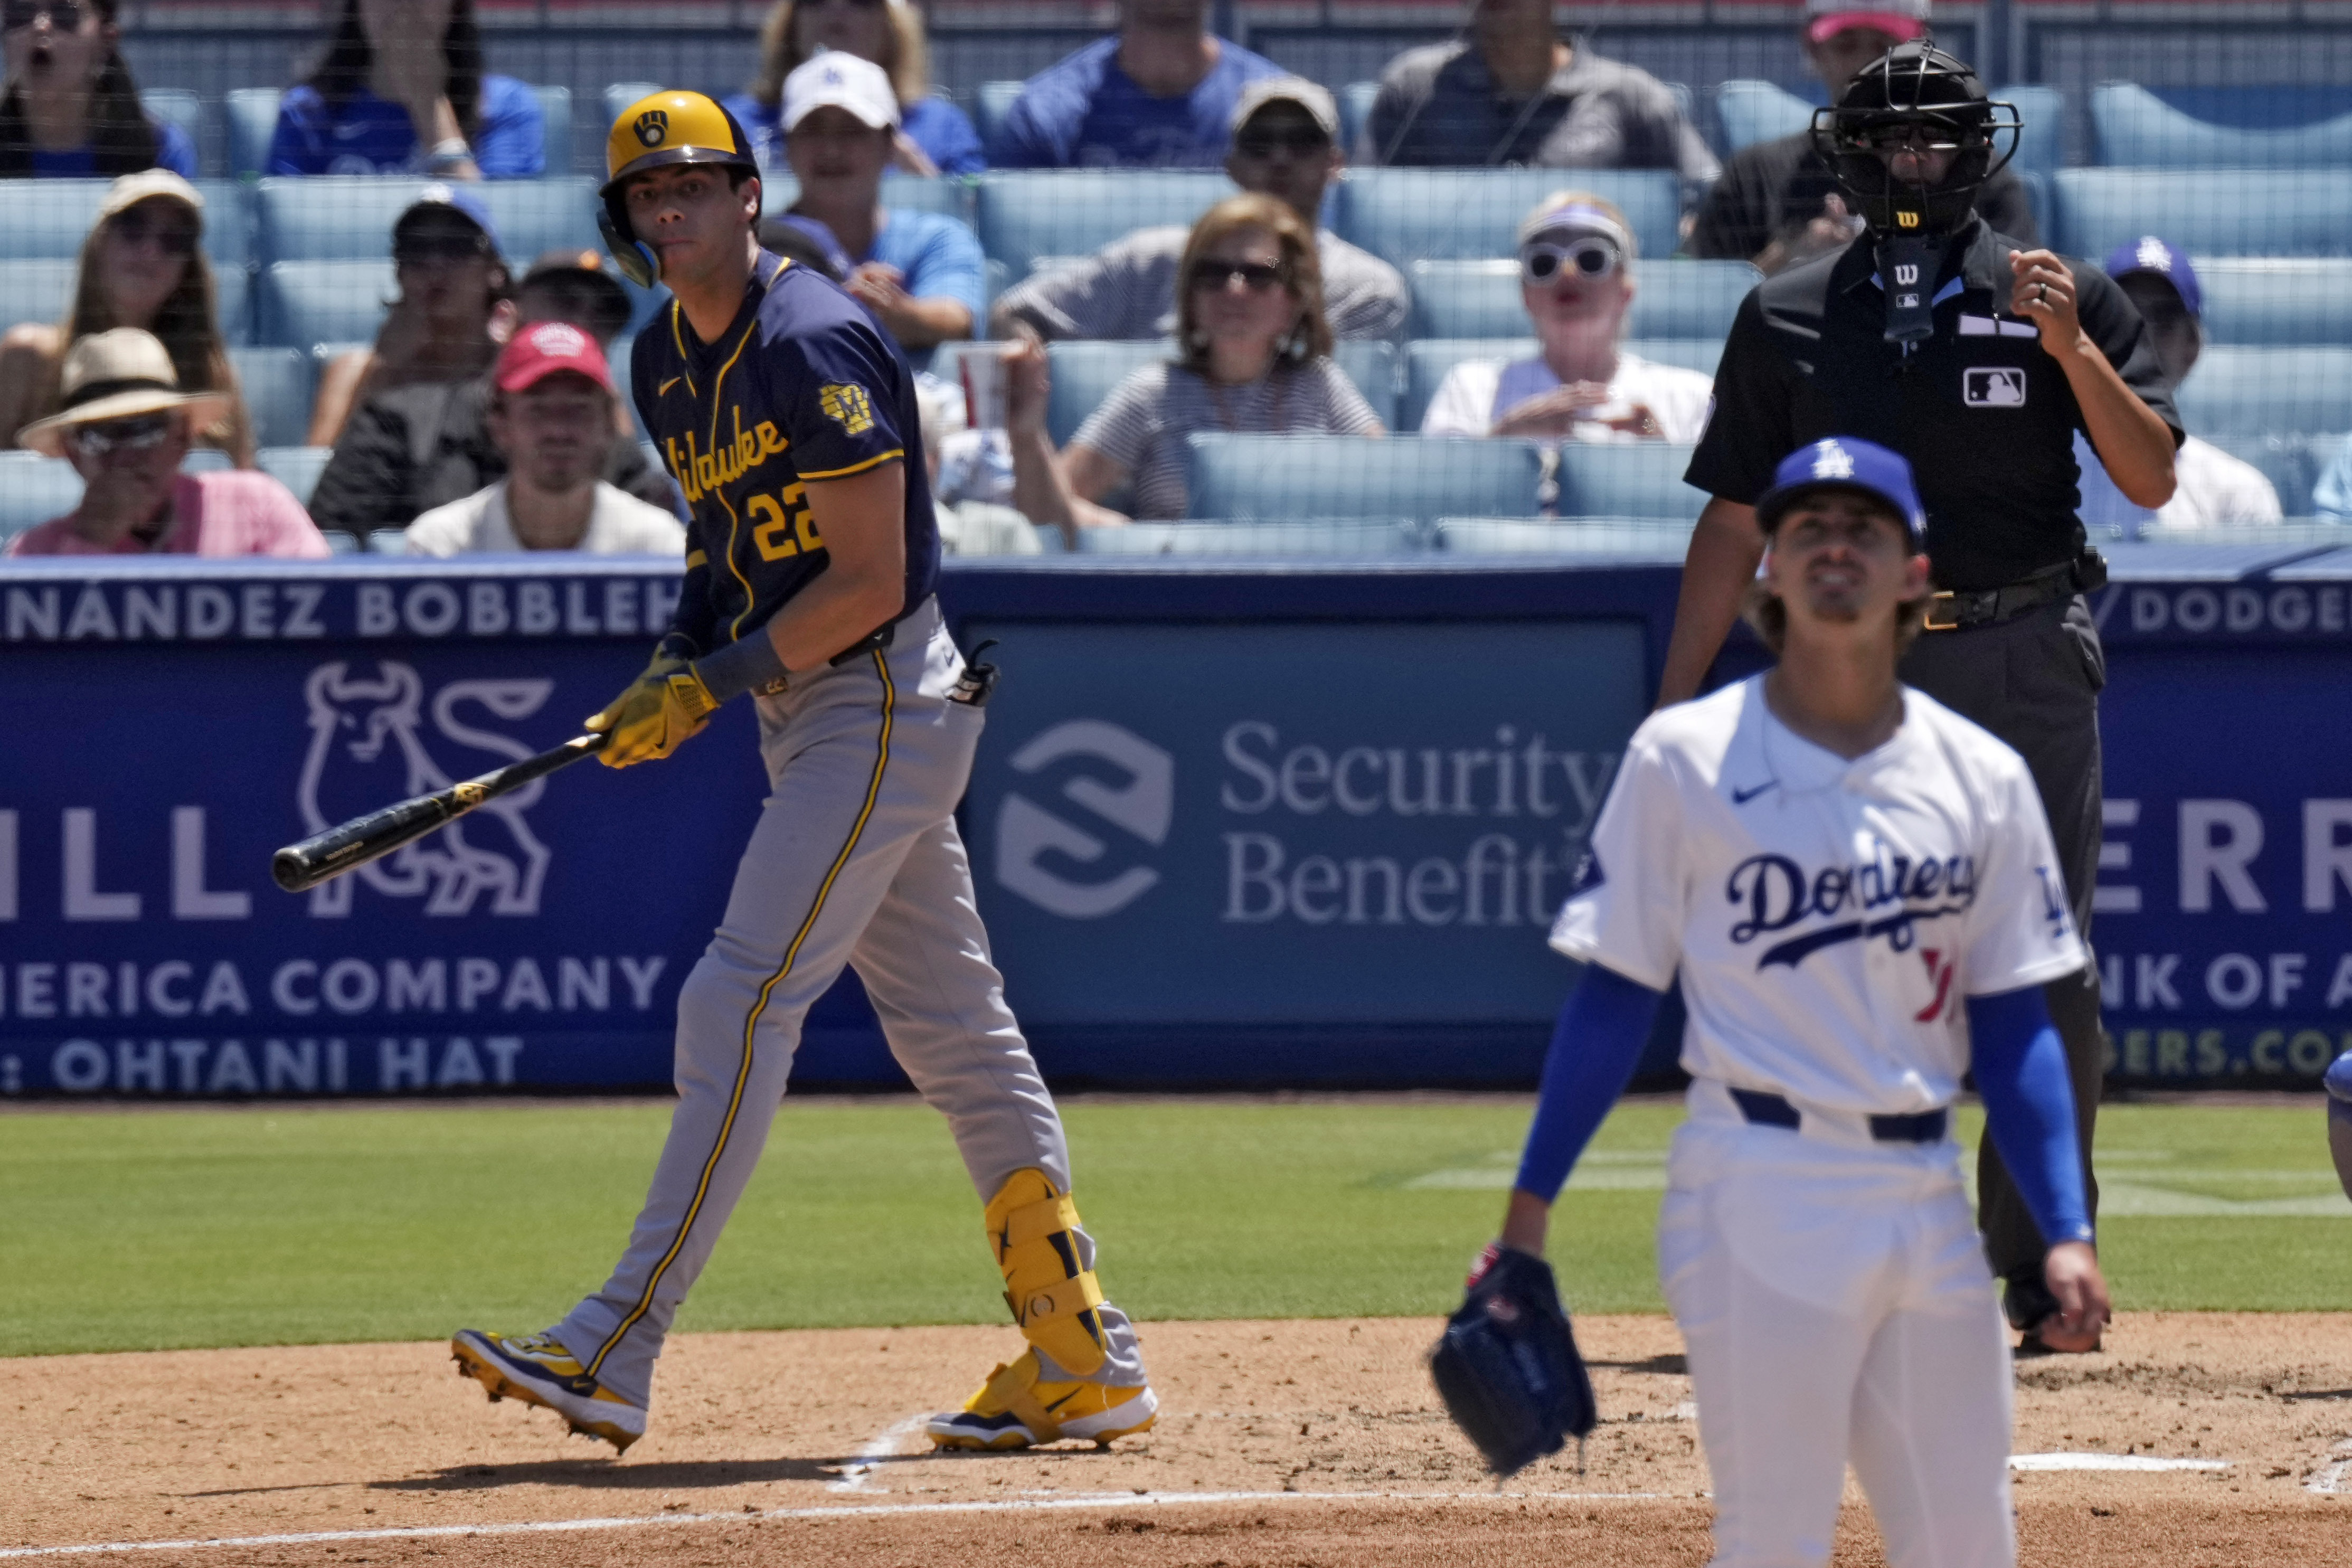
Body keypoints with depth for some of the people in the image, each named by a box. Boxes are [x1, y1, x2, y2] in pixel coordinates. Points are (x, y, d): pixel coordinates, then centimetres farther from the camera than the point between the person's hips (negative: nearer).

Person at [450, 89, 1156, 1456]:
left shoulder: (812, 346, -18)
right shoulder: (668, 360, 11)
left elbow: (869, 583, -20)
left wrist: (713, 683, -20)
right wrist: (674, 667, 4)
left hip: (884, 702, -10)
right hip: (809, 716, 10)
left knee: (740, 1006, -13)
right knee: (953, 1030, 10)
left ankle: (617, 1354, -16)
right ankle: (1085, 1364, 14)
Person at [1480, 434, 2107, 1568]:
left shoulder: (1981, 779, 8)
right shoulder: (1685, 756, -1)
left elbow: (2013, 1029, 9)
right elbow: (1613, 996, 1)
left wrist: (2065, 1232, 0)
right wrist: (1529, 1210, -3)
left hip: (1926, 1196, 4)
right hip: (1760, 1188, -4)